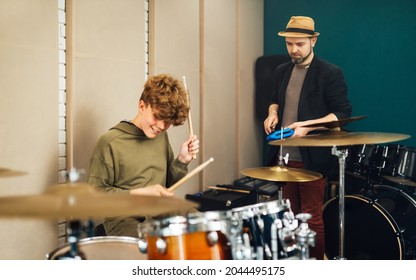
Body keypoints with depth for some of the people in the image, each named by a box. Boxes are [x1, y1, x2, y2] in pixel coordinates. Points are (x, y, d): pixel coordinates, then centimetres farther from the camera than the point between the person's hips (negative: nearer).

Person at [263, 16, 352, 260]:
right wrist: (273, 114, 2)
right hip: (284, 156, 6)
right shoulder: (282, 71, 11)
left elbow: (343, 113, -11)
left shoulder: (331, 73, -9)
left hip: (312, 158, -6)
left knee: (311, 217, -1)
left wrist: (308, 125, -22)